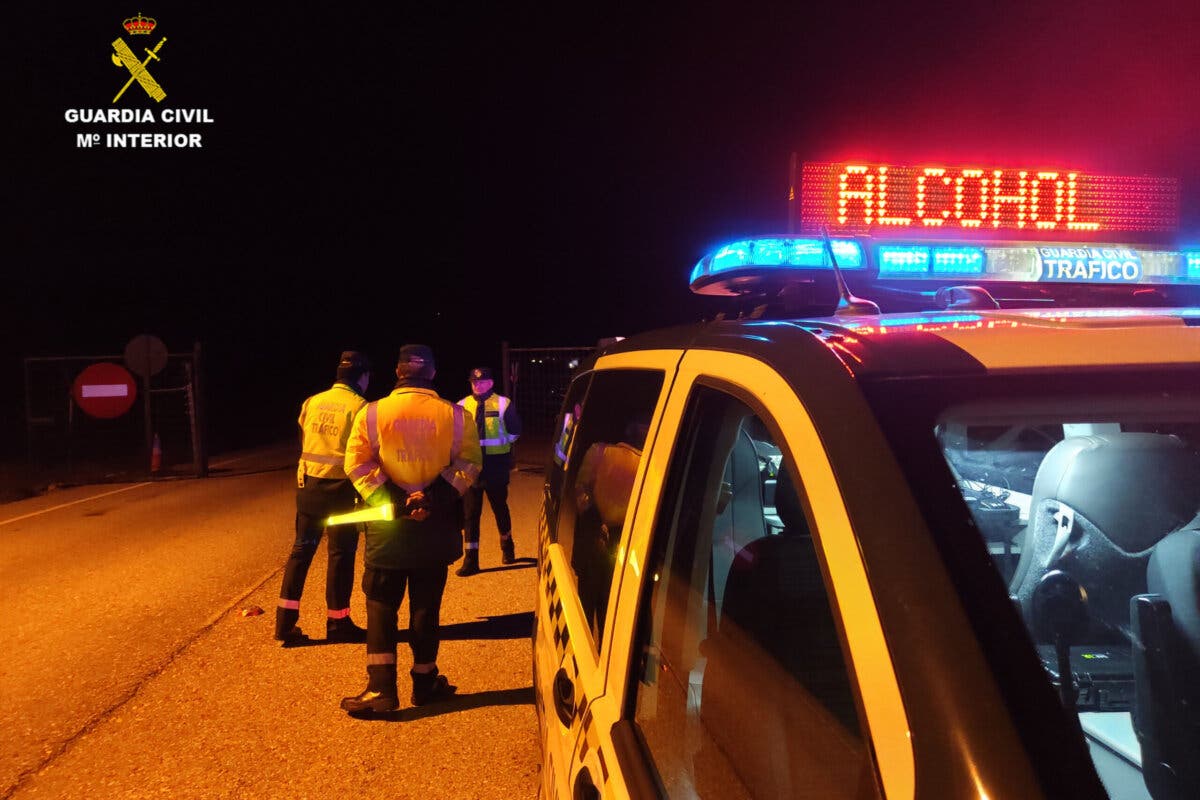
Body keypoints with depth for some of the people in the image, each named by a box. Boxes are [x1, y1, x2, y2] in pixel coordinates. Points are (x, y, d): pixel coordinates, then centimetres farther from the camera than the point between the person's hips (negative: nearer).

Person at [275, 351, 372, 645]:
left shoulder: (311, 403, 5)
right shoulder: (360, 407, -10)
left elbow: (303, 442, 9)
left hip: (308, 485, 5)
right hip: (340, 488, -5)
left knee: (301, 549, 13)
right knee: (341, 554, 5)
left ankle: (286, 620, 14)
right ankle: (338, 623, 14)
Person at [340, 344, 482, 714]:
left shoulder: (372, 413, -4)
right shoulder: (455, 414, -4)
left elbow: (357, 465, -8)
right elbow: (469, 464, -8)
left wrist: (388, 502, -11)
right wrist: (437, 497, -13)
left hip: (388, 523, -1)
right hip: (437, 525, 1)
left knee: (381, 606, 10)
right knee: (426, 606, 13)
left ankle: (381, 689, 6)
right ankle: (425, 683, 23)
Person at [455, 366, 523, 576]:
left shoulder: (503, 404, -3)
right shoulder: (462, 405, 4)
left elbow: (514, 431, 4)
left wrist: (499, 444, 2)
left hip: (496, 466, -1)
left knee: (500, 507, 13)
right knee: (470, 512, -1)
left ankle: (507, 545, 38)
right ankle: (471, 559, 4)